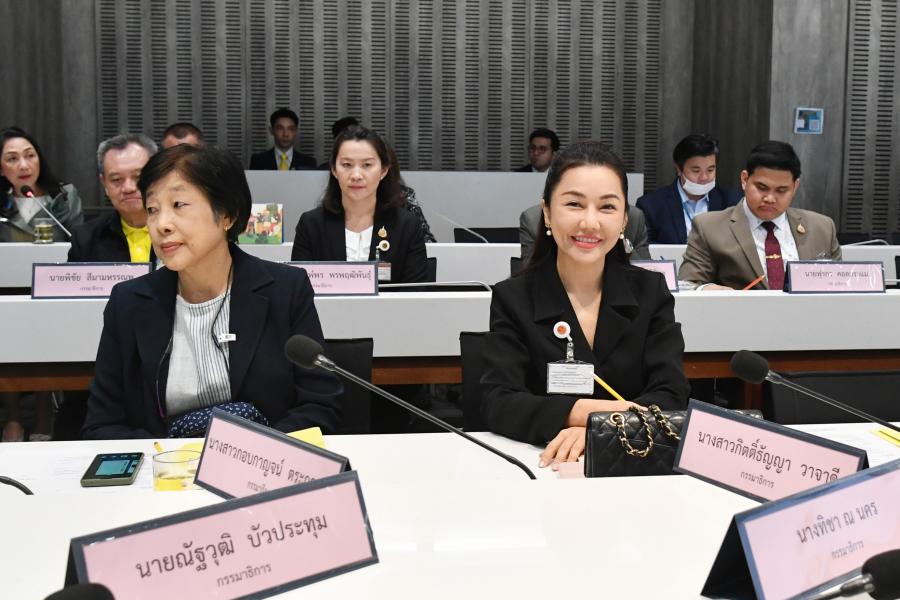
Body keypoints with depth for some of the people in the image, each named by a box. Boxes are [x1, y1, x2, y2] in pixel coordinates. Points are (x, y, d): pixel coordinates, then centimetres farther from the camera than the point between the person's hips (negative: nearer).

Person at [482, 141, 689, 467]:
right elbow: (497, 405, -11)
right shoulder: (513, 298, -1)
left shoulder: (651, 291, 4)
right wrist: (582, 412, -27)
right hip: (544, 465, -1)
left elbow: (671, 397, -5)